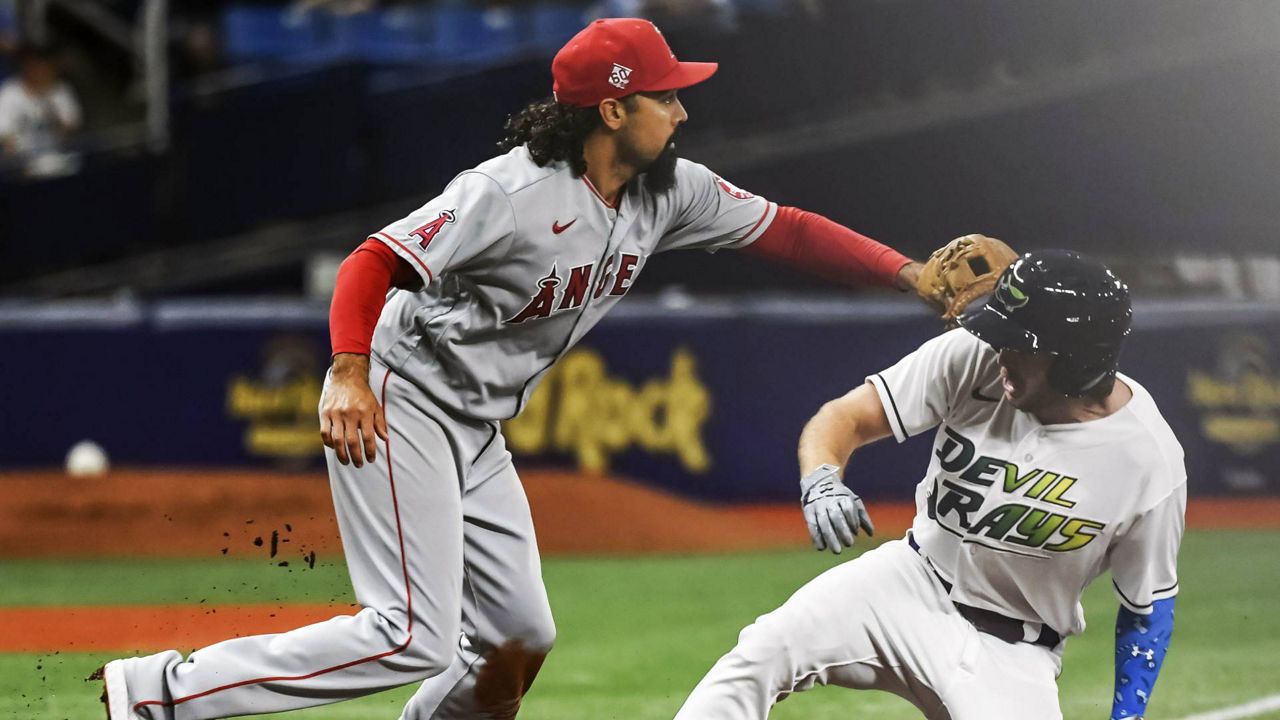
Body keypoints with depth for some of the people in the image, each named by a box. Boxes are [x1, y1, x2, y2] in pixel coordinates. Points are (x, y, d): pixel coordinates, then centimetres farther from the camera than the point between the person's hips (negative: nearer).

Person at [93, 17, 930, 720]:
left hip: (476, 436, 9)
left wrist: (909, 272, -3)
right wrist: (350, 373, -43)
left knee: (520, 640, 8)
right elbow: (375, 260, -27)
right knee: (415, 639, -19)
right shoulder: (514, 192, -23)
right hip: (399, 409, -9)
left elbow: (784, 230, 6)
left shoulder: (669, 192, 1)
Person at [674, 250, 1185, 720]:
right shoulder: (973, 360, -17)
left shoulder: (1150, 462, -20)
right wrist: (820, 482, -38)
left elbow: (1148, 607, -5)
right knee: (761, 653, -21)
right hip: (911, 583, 2)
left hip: (1011, 654, -2)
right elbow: (845, 417, -15)